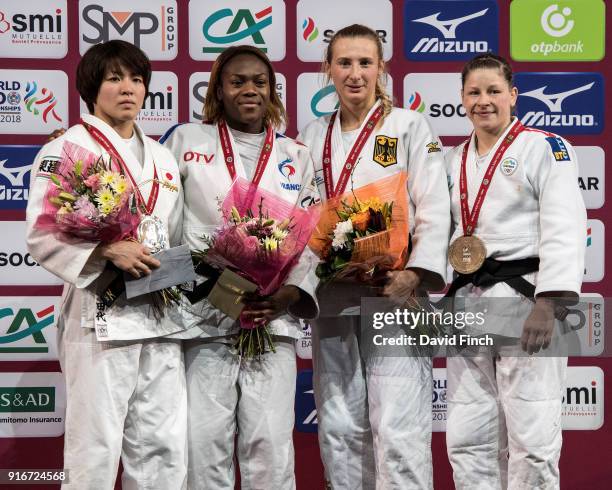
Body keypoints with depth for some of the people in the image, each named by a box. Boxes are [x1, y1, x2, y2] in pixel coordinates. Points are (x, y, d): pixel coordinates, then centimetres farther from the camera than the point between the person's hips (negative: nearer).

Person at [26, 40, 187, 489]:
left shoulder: (162, 157, 18)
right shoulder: (66, 149, 0)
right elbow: (43, 235, -10)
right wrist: (108, 251, -22)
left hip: (160, 315, 6)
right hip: (100, 316, -5)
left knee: (165, 451, 5)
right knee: (96, 450, -5)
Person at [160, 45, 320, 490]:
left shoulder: (296, 157, 14)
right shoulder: (186, 141, 10)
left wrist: (288, 295, -6)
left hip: (273, 320, 1)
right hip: (203, 317, -1)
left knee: (271, 445, -3)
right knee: (204, 442, -2)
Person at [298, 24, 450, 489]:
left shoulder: (410, 127, 3)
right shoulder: (313, 137, 15)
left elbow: (434, 210, -5)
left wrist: (416, 273, -19)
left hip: (393, 293, -4)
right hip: (332, 295, 4)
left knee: (397, 428, -10)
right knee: (340, 427, 7)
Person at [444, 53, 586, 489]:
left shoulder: (545, 148, -2)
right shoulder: (454, 161, 17)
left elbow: (564, 231, -12)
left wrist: (547, 305, -22)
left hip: (525, 299, -6)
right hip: (468, 302, 6)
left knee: (531, 438, -6)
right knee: (467, 438, 9)